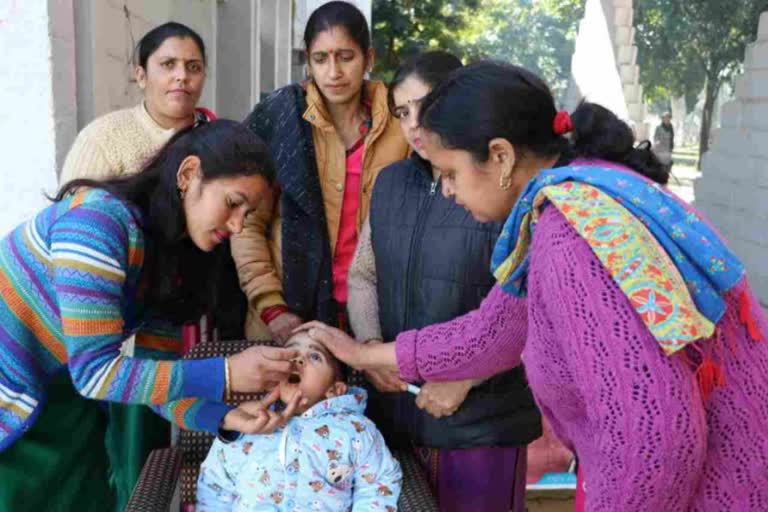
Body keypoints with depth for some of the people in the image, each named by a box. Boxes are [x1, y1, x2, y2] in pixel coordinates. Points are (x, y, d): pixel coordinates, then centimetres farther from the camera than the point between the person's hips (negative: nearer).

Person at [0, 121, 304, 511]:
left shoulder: (174, 256, -2)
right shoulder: (100, 219, -26)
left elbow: (158, 371, -4)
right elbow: (93, 372, -28)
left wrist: (229, 417, -20)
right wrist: (226, 375, -29)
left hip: (52, 406, 7)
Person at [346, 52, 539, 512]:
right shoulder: (389, 183, 9)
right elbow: (362, 276, 13)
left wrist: (463, 376, -16)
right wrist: (370, 344, -4)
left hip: (481, 419, -5)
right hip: (394, 410, 5)